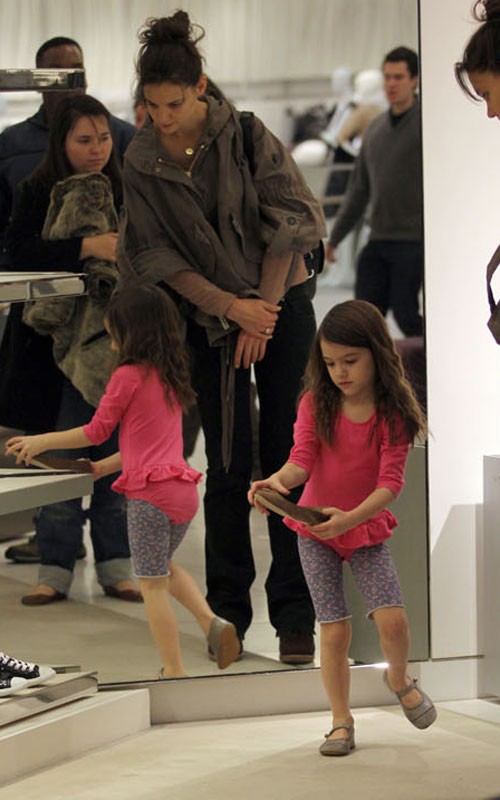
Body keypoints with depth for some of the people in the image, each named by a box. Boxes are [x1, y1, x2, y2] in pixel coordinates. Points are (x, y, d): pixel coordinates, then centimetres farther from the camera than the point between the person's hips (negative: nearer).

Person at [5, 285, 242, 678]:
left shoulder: (128, 376, -9)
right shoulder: (171, 376, 14)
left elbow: (97, 431, -1)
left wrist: (40, 442, 9)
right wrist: (105, 466, 23)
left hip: (151, 493, -8)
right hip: (183, 489, 8)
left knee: (153, 584, 3)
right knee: (164, 565, 28)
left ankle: (174, 671, 5)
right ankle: (212, 622, 9)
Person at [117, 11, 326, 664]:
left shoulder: (248, 136, -8)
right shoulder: (141, 164, -3)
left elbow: (286, 225, -7)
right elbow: (158, 257, -3)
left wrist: (263, 308, -8)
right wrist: (231, 308, -11)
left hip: (281, 305, -2)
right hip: (207, 317, 2)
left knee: (285, 456, -4)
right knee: (227, 463, 1)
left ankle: (294, 613, 0)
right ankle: (228, 610, 11)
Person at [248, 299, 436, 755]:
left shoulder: (392, 413, -14)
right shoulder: (316, 404, -9)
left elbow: (390, 482, -22)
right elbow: (302, 459, -19)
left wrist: (351, 517, -38)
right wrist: (278, 481, -42)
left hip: (368, 529, -1)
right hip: (315, 532, 1)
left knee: (392, 618, -15)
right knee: (335, 632, -2)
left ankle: (399, 679, 18)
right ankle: (342, 722, 13)